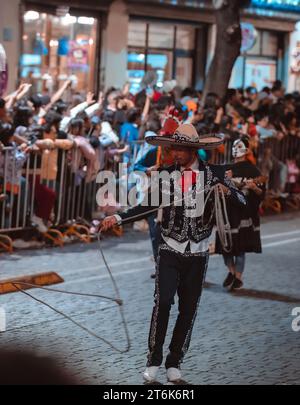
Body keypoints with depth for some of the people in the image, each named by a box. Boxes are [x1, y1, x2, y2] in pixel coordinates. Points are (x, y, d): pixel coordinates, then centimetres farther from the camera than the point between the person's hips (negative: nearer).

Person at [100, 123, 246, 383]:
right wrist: (118, 218, -2)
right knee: (163, 303, -13)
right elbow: (149, 206, 8)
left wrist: (228, 191, -21)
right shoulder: (165, 175, 0)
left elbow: (241, 203, 1)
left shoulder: (214, 174, -1)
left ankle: (174, 362, 17)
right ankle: (154, 360, -2)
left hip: (198, 254, 1)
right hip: (170, 251, -1)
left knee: (188, 309, 5)